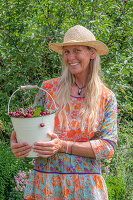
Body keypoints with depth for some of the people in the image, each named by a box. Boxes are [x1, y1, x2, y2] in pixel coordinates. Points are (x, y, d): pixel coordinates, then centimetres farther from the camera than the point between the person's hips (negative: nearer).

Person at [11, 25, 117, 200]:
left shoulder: (107, 98, 1)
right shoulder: (49, 88, 2)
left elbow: (108, 147, -6)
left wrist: (63, 146, -18)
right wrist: (17, 145, -16)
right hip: (45, 183, 1)